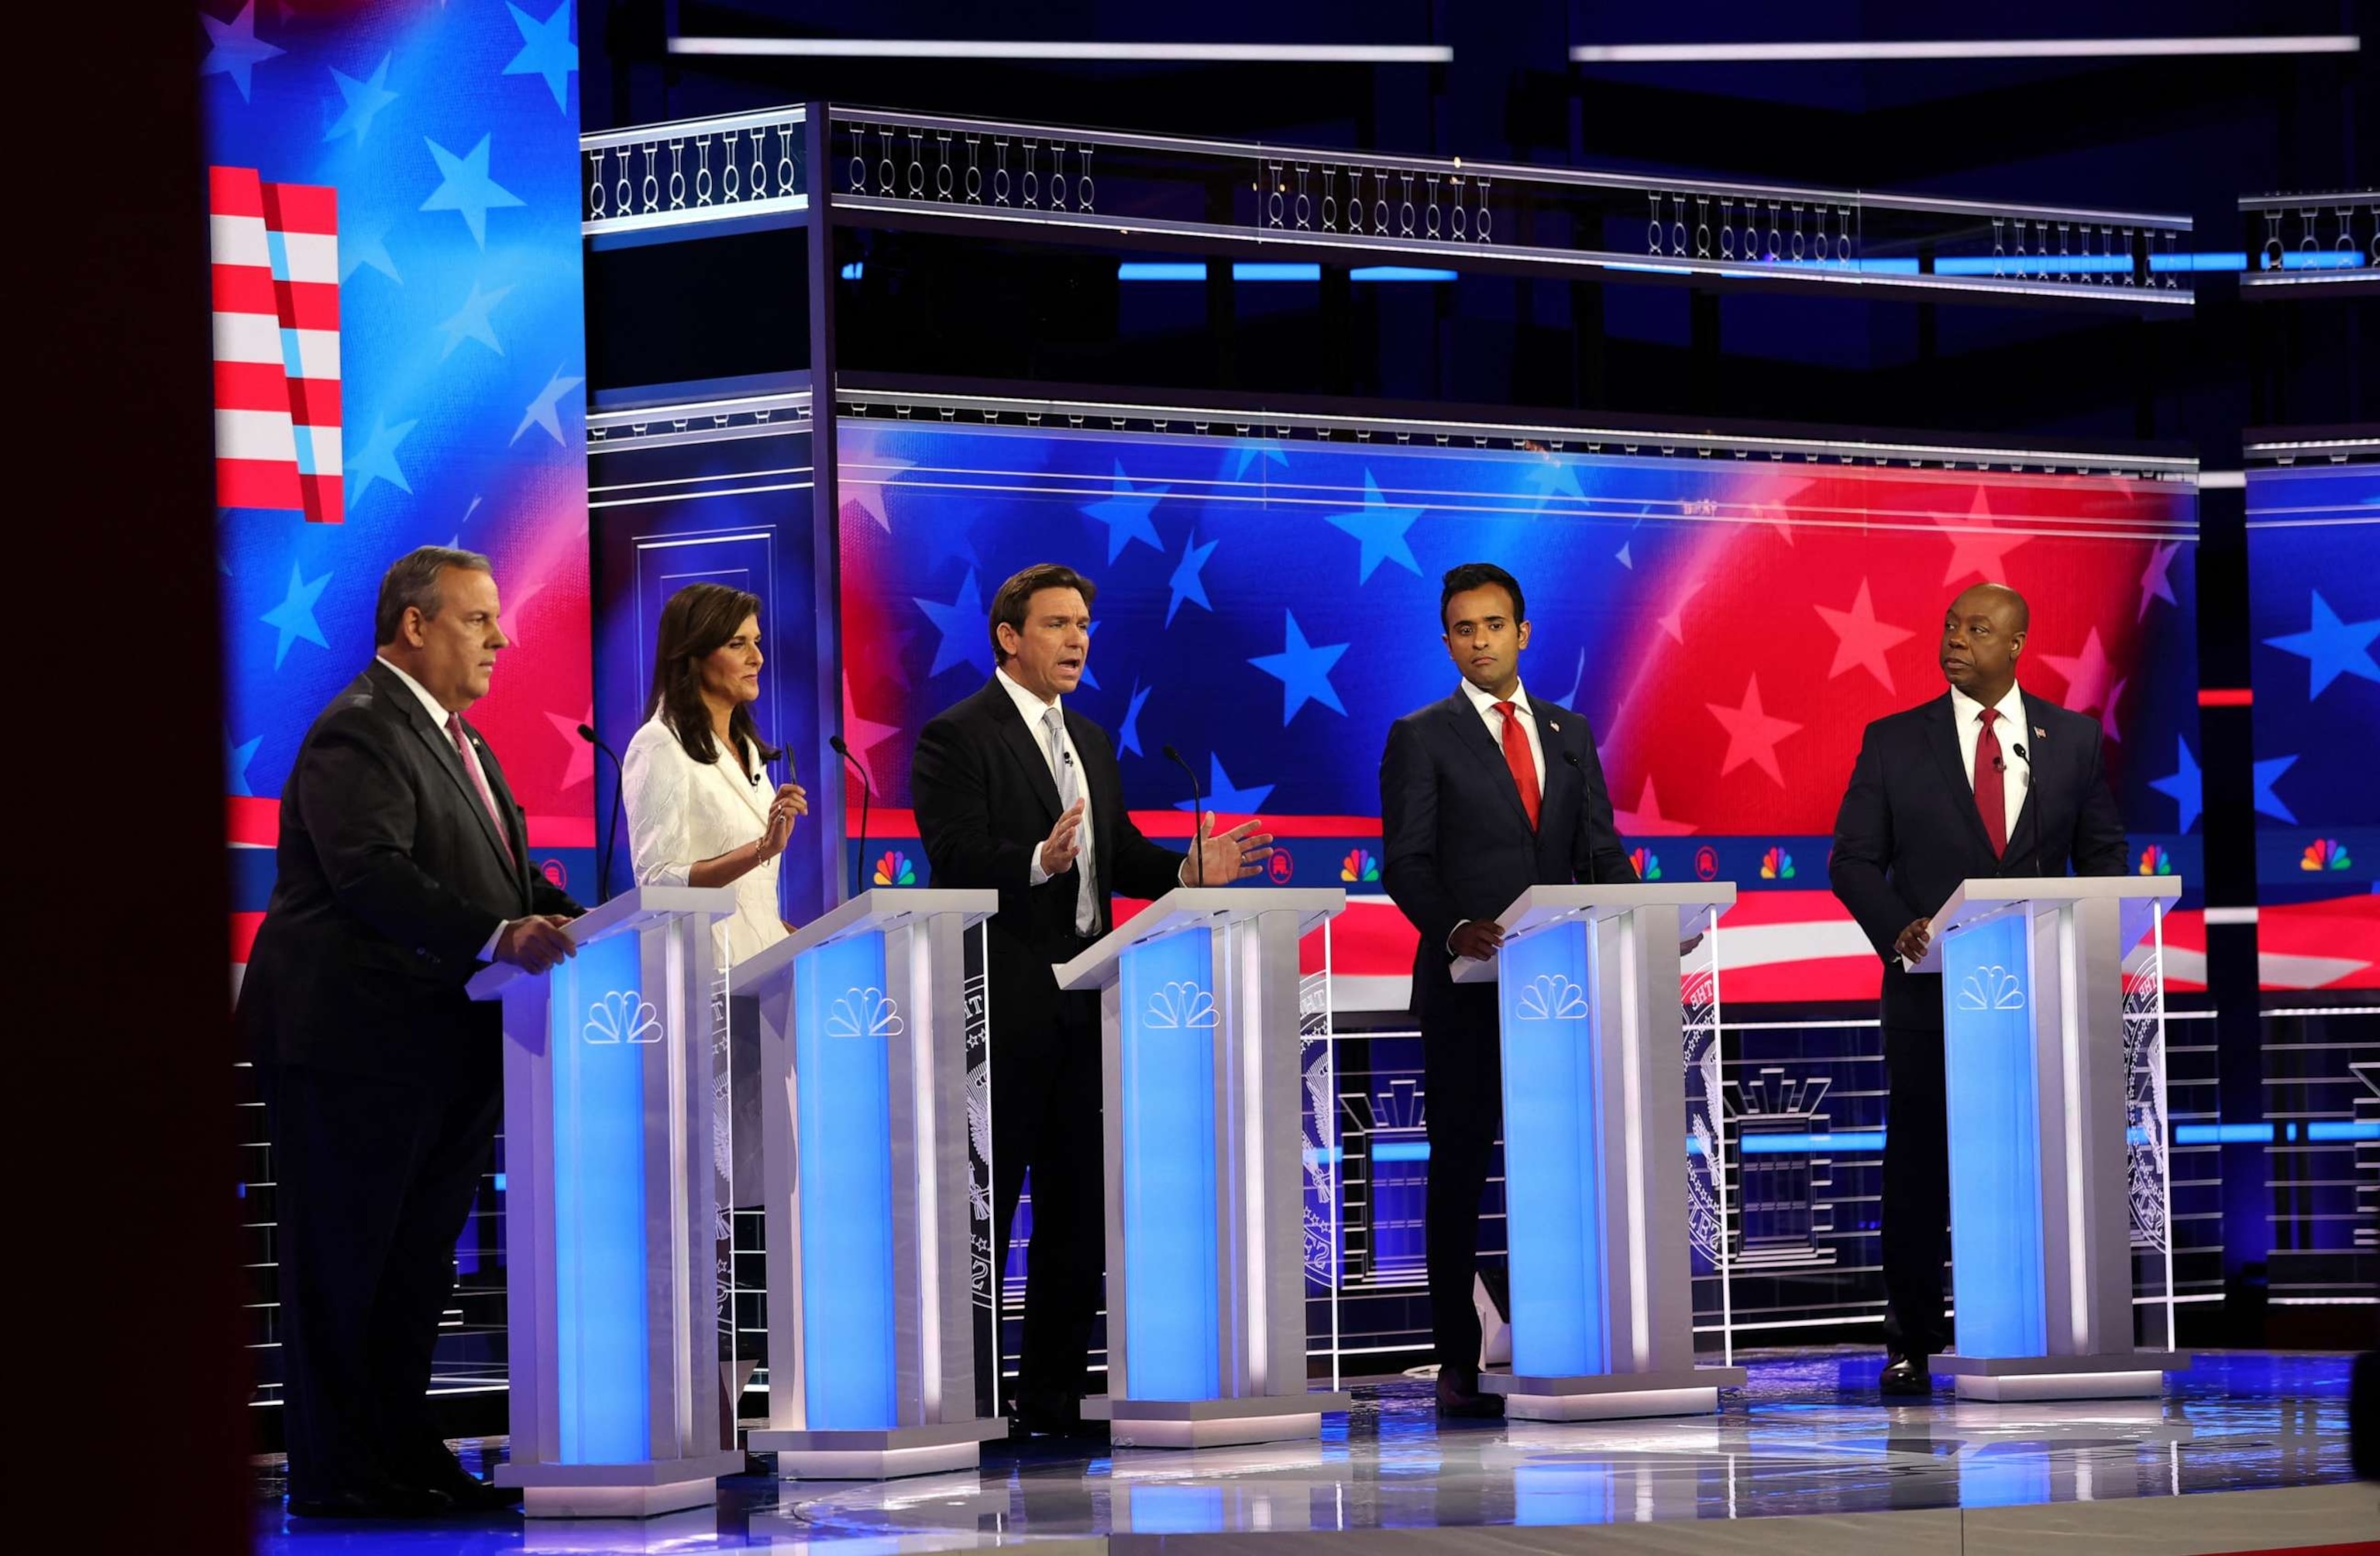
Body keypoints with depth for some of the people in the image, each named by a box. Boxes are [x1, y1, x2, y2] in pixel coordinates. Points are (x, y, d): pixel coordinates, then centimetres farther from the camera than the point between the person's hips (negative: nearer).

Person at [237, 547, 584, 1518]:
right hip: (356, 1045, -10)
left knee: (416, 1262, 13)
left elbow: (505, 872, 19)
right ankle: (335, 1474, 0)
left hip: (443, 1049, 10)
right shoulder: (357, 734, -14)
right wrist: (497, 937, -36)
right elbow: (372, 875, -27)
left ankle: (404, 1456, 20)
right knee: (341, 1263, -3)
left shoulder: (453, 739, 20)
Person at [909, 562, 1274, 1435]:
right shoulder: (956, 737, -6)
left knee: (1078, 1208, 9)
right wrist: (1039, 861, -34)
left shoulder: (1090, 743, 19)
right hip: (1002, 1004, -8)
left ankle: (1055, 1396, 15)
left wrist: (1192, 870, -1)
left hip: (1083, 1003, 8)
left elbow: (1118, 856, 18)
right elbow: (957, 859, -17)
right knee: (982, 1208, -4)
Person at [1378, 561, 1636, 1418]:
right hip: (1466, 988, -3)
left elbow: (1601, 853, 14)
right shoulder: (1421, 738, 3)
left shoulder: (1570, 733, 16)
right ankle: (1459, 1363, 0)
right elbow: (1405, 863, -5)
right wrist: (1456, 928, -23)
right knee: (1459, 1171, -2)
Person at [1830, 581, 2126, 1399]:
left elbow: (2103, 855, 11)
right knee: (1918, 1165, 2)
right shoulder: (1894, 742, 4)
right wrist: (1898, 927, -15)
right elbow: (1853, 859, 3)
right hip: (1930, 987, -1)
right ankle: (1912, 1341, 8)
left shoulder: (2073, 739, 7)